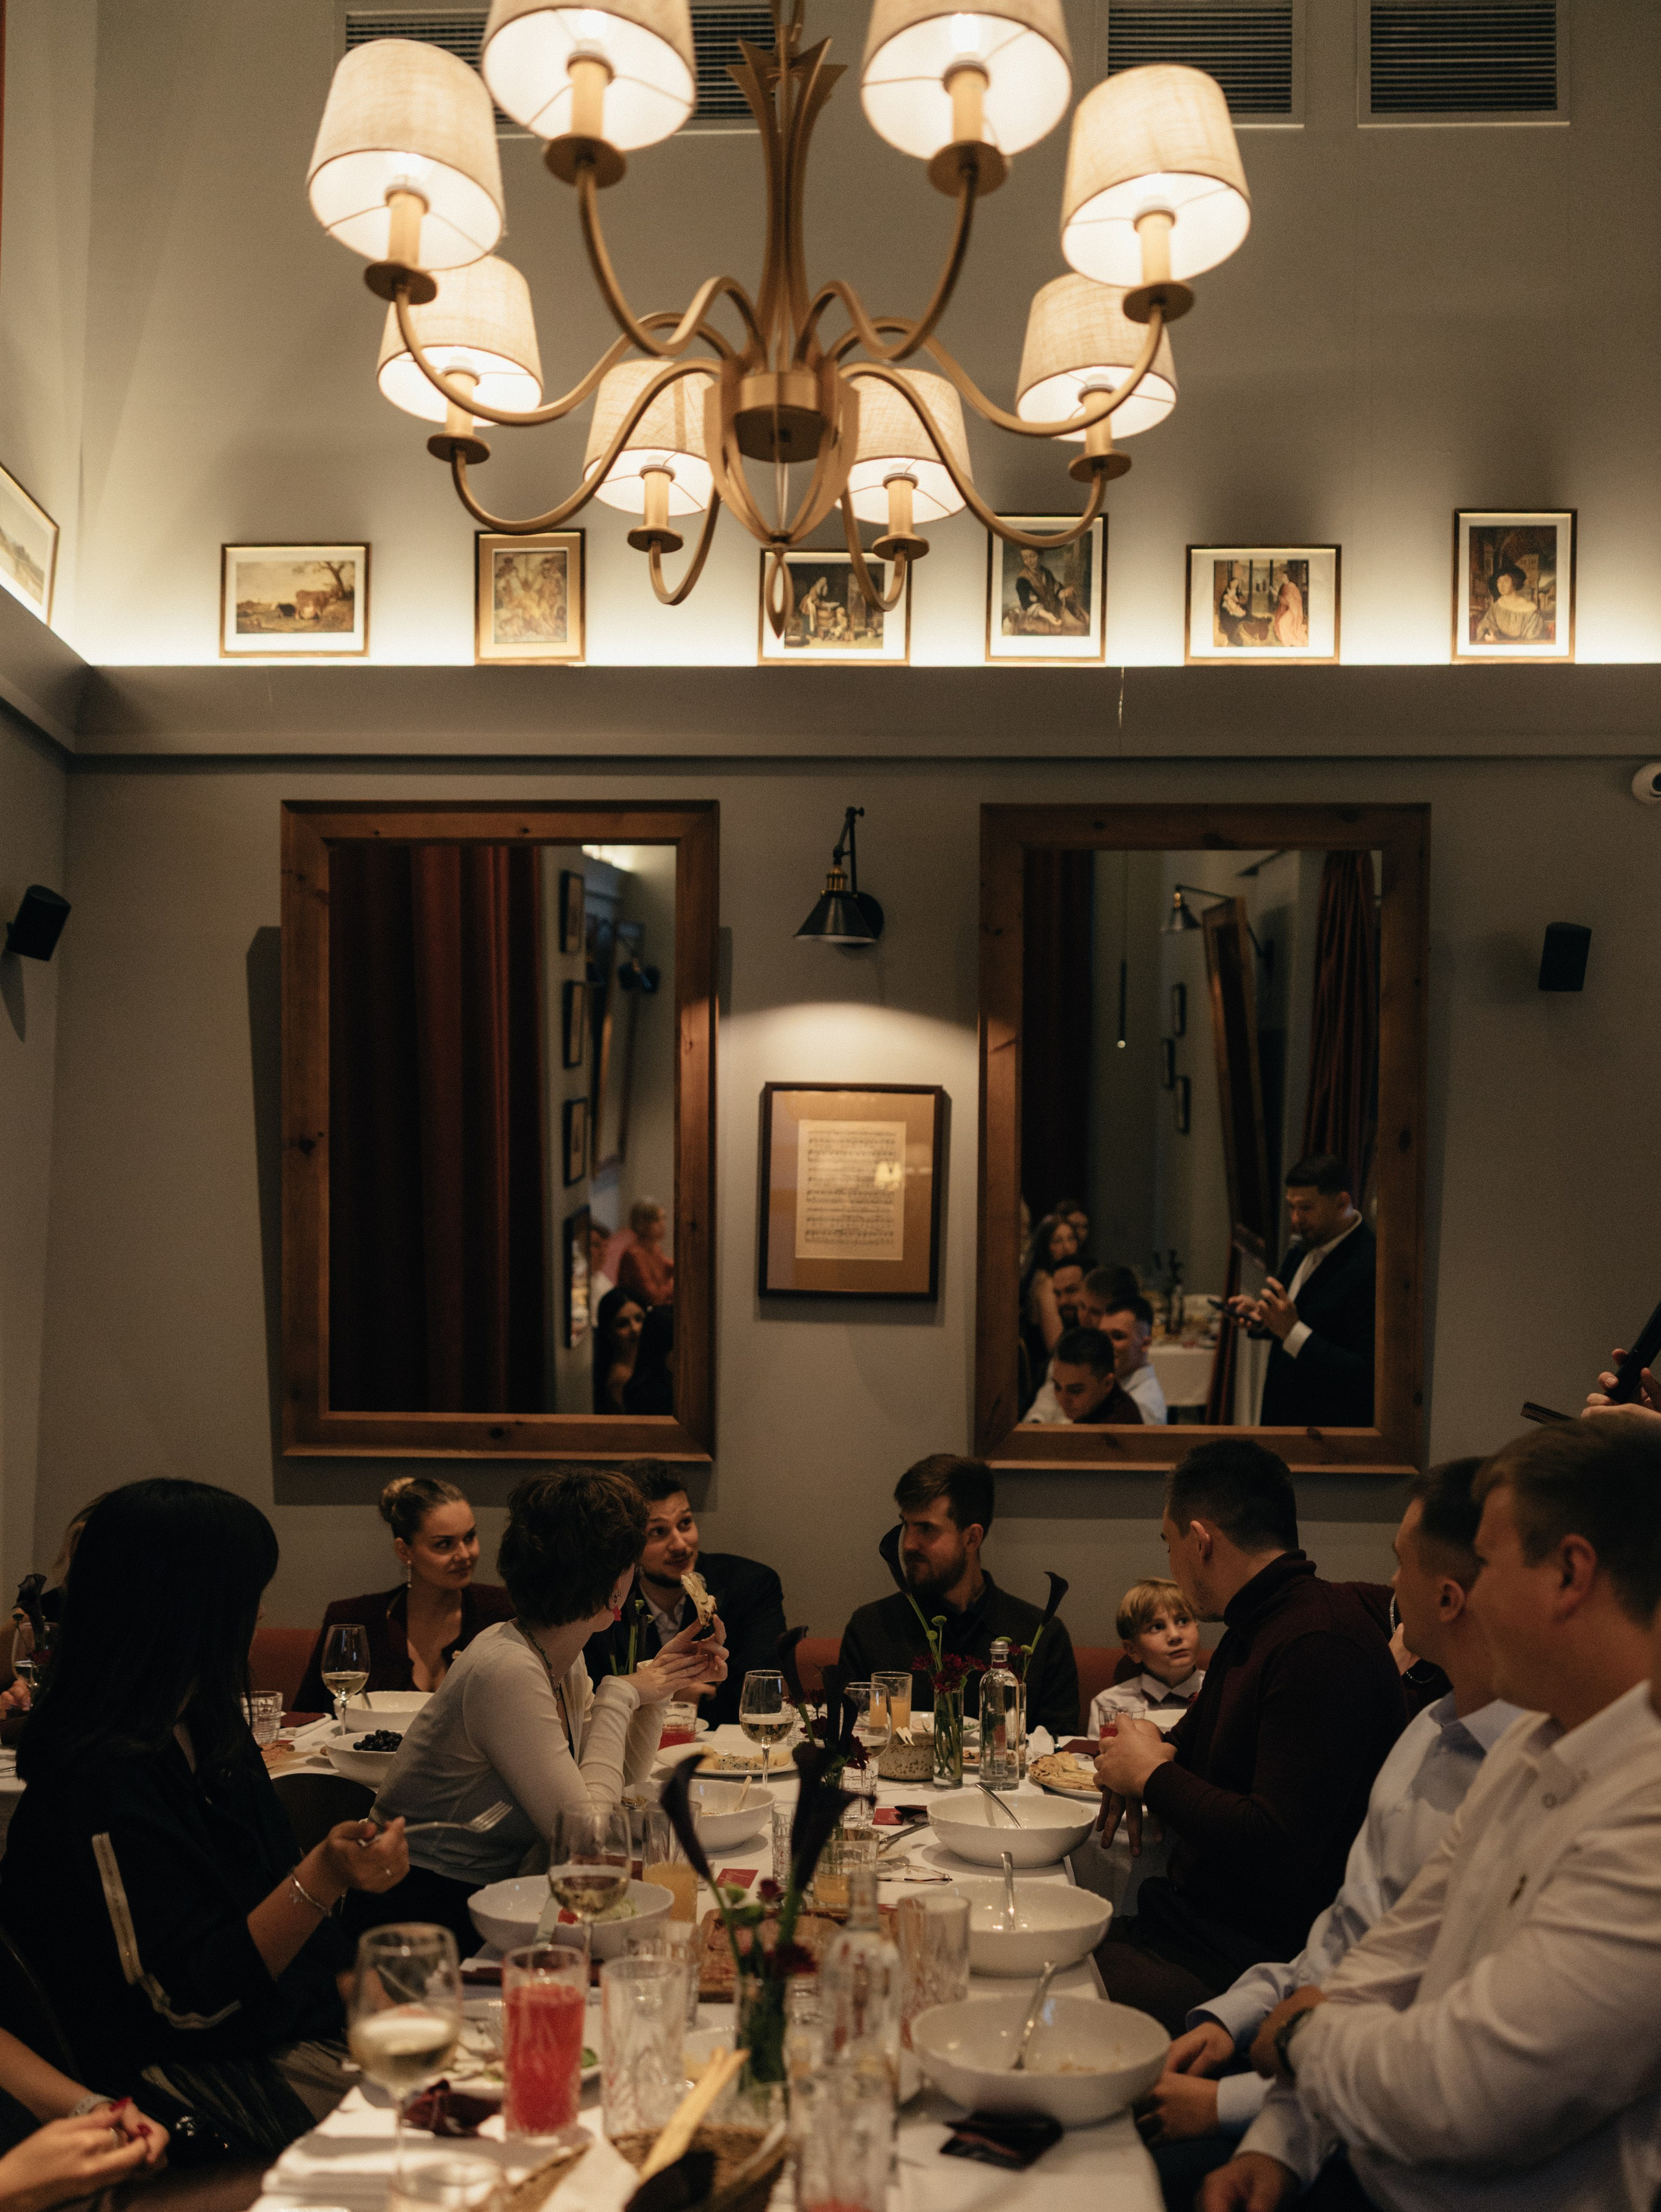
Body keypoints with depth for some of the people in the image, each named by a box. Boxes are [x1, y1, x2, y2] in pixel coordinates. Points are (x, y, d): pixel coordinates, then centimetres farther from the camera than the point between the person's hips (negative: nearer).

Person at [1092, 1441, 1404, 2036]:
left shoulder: (1320, 1645, -20)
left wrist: (1154, 1775, -10)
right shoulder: (1255, 1628, 15)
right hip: (1193, 1912, 10)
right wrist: (1158, 1756, 12)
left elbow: (1280, 1853, -26)